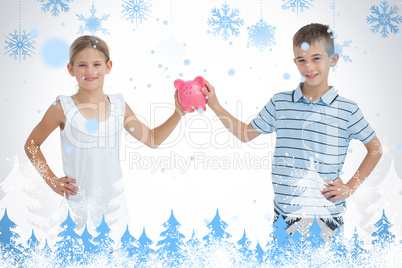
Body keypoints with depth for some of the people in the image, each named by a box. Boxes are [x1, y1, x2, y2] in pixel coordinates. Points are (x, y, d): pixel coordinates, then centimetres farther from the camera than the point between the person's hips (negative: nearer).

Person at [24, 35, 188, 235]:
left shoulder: (119, 105, 0)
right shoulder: (62, 108, -9)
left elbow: (152, 139, 7)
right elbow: (31, 145, 2)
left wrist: (178, 114, -2)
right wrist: (52, 181, -2)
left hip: (114, 196, 3)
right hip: (80, 201, -3)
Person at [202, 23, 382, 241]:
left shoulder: (347, 109, -2)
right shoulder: (279, 103, 3)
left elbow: (375, 149, 10)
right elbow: (245, 134, 12)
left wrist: (351, 186, 3)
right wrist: (215, 105, 5)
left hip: (327, 214, -1)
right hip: (285, 211, 2)